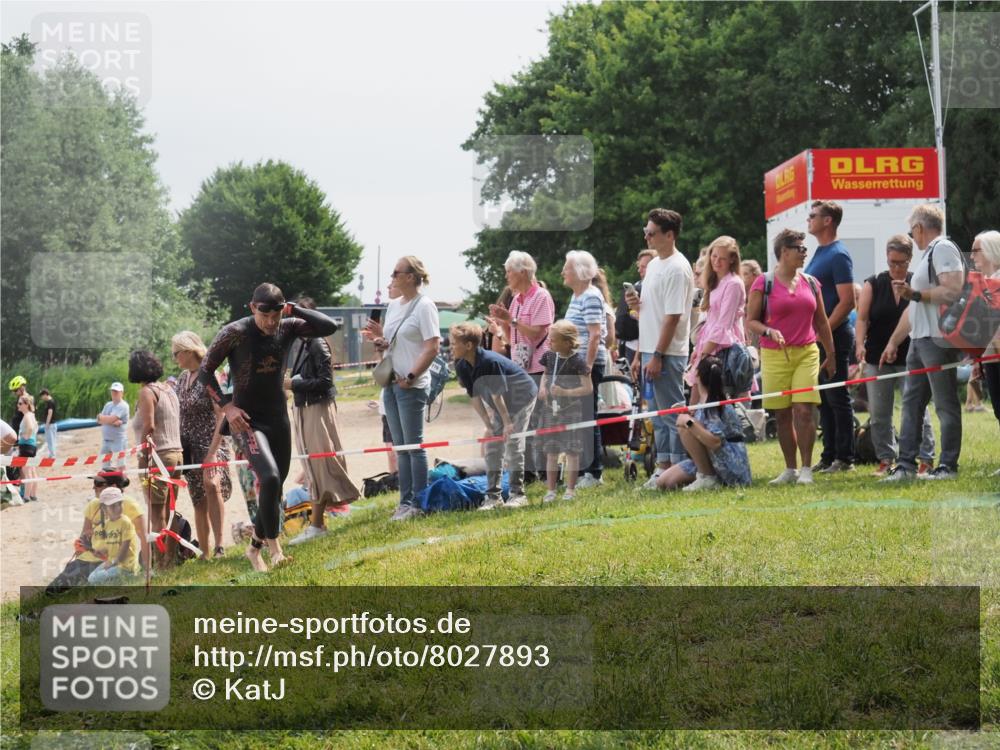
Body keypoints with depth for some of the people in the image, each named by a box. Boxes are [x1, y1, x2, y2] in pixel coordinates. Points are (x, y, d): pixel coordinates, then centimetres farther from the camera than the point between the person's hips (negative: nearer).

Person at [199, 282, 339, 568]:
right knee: (270, 477, -25)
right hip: (247, 420, -5)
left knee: (276, 487, 10)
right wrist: (226, 405, -14)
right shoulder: (235, 333, -14)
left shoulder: (287, 328, -2)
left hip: (279, 418, 5)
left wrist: (294, 310, -14)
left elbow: (329, 326, -9)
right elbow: (205, 370, -6)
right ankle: (274, 547, -15)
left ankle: (255, 549, 29)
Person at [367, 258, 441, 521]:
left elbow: (432, 347, -16)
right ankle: (405, 502, 17)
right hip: (391, 382, 8)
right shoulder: (393, 305, 13)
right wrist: (382, 343, 3)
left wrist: (410, 377, -17)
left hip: (412, 385, -8)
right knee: (401, 447, 11)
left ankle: (418, 503, 2)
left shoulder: (424, 306, -10)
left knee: (414, 445, -4)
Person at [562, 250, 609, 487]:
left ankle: (594, 472, 1)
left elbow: (595, 336, -19)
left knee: (587, 418, -5)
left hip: (588, 364, -9)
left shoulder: (591, 297, -12)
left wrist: (587, 369, -22)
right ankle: (583, 468, 16)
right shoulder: (576, 297, 17)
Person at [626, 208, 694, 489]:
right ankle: (663, 468, 19)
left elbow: (673, 316, -19)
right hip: (650, 352, 9)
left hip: (667, 355, -9)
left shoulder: (677, 268, -14)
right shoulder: (653, 264, 15)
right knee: (659, 414, 13)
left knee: (672, 414, -4)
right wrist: (637, 304, 7)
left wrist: (657, 356, -20)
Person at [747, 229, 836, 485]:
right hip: (775, 356, -2)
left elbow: (822, 322, 18)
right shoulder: (764, 283, 0)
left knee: (804, 410, -10)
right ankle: (790, 469, 12)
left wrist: (830, 355, 18)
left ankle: (806, 468, -5)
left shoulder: (811, 283, 12)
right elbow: (750, 320, 0)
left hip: (807, 353, 2)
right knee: (782, 415, 4)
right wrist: (769, 331, -19)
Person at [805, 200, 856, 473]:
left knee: (838, 398, -4)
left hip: (834, 336, -9)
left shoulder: (838, 255, -12)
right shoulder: (819, 253, 16)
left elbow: (847, 300, -18)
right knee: (824, 399, 11)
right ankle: (829, 455, 16)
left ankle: (844, 458, 1)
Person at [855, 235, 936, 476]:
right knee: (879, 414, 5)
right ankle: (885, 459, 15)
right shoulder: (873, 284, 4)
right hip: (877, 359, 2)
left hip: (910, 358, -2)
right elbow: (862, 317, -3)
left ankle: (926, 459, -1)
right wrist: (860, 344, -17)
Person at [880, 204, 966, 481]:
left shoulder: (944, 248, -7)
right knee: (911, 402, 8)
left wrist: (915, 293, -18)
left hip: (938, 340, -10)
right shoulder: (927, 255, 24)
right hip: (919, 340, 10)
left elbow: (953, 291, -22)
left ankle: (948, 466, -1)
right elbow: (913, 307, 27)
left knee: (945, 404, -5)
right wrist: (893, 342, 26)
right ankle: (906, 465, 10)